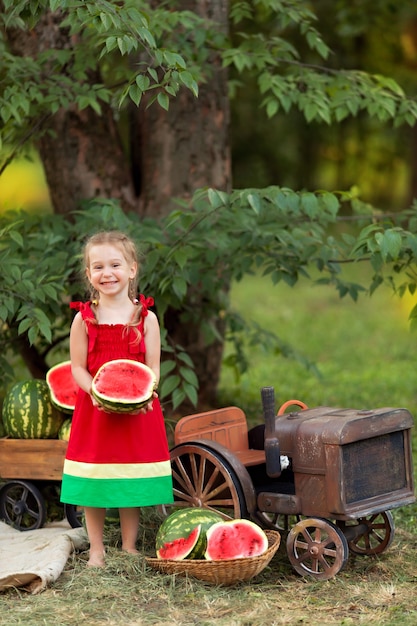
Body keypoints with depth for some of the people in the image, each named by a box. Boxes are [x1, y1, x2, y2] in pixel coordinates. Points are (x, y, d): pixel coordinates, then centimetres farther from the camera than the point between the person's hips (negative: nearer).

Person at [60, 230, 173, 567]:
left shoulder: (146, 318, -1)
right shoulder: (84, 319, -2)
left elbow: (153, 369, -1)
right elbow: (78, 368, -3)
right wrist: (97, 393, -21)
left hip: (138, 413, 0)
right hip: (94, 411, 0)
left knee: (132, 485, 7)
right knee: (93, 486, 4)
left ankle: (129, 548, 20)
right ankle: (96, 549, 17)